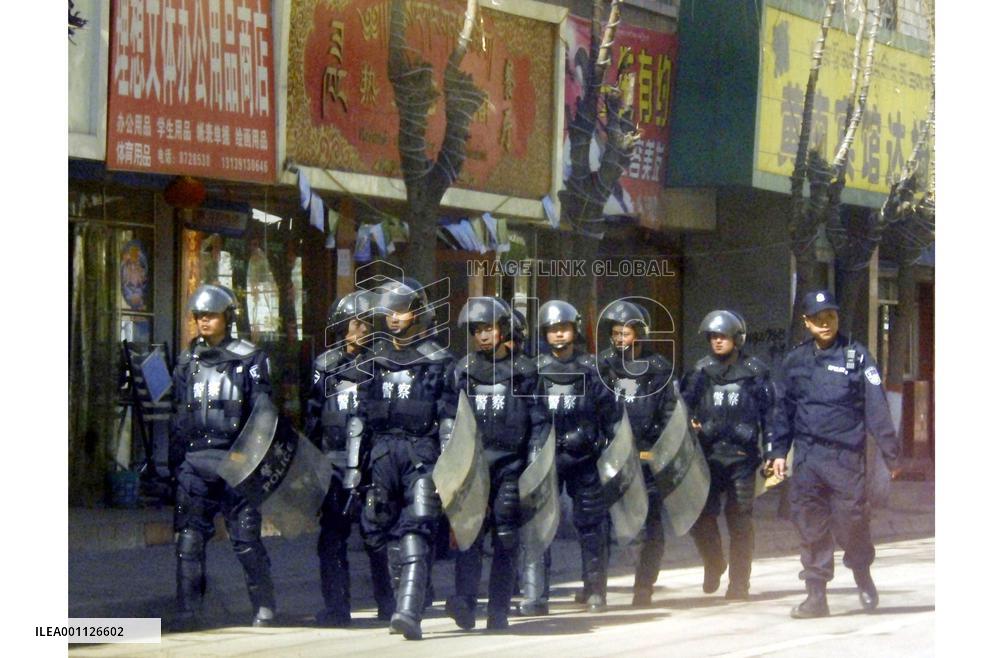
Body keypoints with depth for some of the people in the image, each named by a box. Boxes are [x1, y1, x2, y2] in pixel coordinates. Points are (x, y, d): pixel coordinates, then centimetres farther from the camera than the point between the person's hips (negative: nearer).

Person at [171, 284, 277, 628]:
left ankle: (264, 606, 8)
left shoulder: (249, 359, 4)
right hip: (194, 462, 4)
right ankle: (187, 610, 1)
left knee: (245, 536, -3)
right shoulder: (187, 362, 16)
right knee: (189, 538, -2)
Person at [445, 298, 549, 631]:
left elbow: (538, 421, 7)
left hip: (511, 463, -1)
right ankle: (465, 603, -18)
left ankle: (498, 611, 3)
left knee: (506, 537, -1)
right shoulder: (464, 370, 12)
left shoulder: (524, 371, 7)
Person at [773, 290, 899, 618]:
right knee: (810, 524, 1)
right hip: (807, 455, 3)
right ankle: (816, 595, 7)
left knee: (851, 519, -3)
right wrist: (779, 452, 12)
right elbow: (785, 407, 16)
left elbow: (876, 405, -3)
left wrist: (890, 450, -7)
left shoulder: (856, 356, 0)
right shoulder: (795, 360, 11)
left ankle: (863, 576, 24)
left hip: (846, 454, -3)